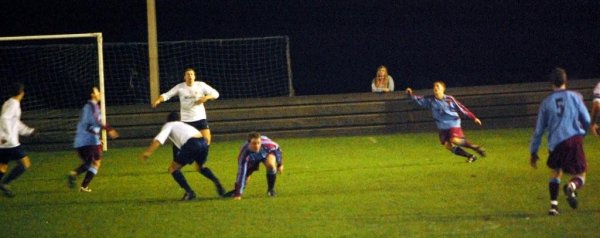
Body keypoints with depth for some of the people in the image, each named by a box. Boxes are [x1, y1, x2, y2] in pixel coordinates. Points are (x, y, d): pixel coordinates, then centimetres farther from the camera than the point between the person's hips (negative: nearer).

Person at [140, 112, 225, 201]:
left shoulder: (169, 125, 20)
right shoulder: (184, 125, 39)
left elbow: (160, 138, 0)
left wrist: (148, 152, -8)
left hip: (192, 144, -6)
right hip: (204, 143, 6)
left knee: (173, 169, 10)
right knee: (200, 167, 35)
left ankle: (189, 192, -7)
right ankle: (216, 182, 10)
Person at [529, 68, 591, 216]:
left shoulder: (546, 103, 12)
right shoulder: (574, 97, 8)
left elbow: (539, 130, 14)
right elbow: (587, 120, 9)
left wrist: (533, 152, 21)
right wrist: (582, 132, 32)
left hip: (556, 143, 2)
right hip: (575, 138, -2)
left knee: (555, 172, 24)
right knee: (580, 174, 5)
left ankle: (553, 204, 12)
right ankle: (572, 186, -30)